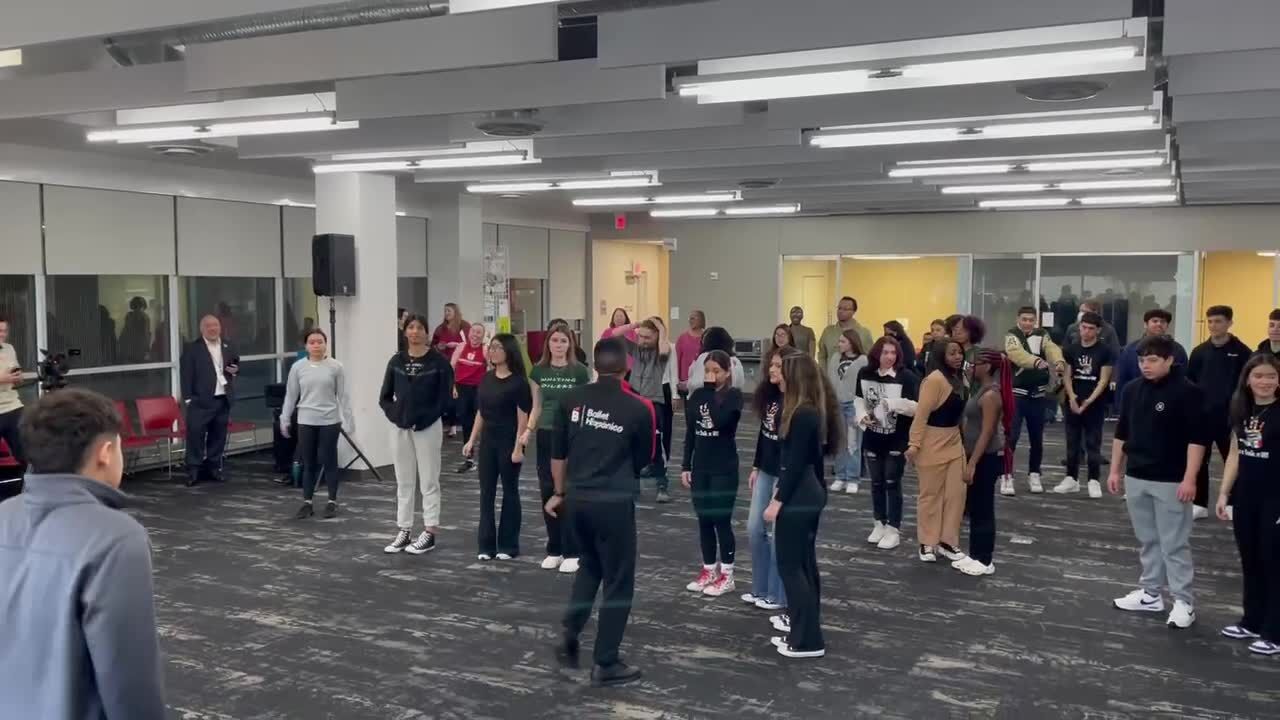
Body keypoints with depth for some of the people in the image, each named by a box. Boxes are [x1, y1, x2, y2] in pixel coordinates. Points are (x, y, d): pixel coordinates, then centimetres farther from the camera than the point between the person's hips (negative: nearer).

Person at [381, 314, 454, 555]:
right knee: (403, 482, 12)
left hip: (428, 428, -4)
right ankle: (403, 532, 21)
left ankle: (429, 533, 11)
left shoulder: (438, 361, -6)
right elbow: (384, 397, 9)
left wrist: (426, 418, -15)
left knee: (428, 481, 4)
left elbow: (445, 397, -8)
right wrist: (395, 414, -6)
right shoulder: (396, 361, 6)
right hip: (400, 428, 4)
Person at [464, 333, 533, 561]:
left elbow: (523, 417, -12)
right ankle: (486, 544, 13)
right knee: (486, 491, 6)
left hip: (509, 441, -6)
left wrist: (518, 447, -16)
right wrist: (472, 439, 10)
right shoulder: (487, 378, 8)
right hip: (488, 440, 6)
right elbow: (481, 411, 13)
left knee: (509, 491, 5)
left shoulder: (518, 381, -11)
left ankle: (508, 545, 15)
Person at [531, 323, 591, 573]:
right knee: (548, 493, 7)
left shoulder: (579, 371, -6)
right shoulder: (539, 371, 4)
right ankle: (554, 550, 18)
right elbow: (537, 406, 10)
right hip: (546, 436, 4)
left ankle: (572, 553, 8)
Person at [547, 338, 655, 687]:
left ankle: (569, 637, 22)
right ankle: (605, 664, 13)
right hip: (615, 502, -4)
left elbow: (558, 453, 6)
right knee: (618, 582, 8)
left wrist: (560, 492, 20)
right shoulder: (638, 408, -8)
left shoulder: (571, 399, 0)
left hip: (578, 497, 5)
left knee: (589, 567, 27)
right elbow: (643, 460, 4)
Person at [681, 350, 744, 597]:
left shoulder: (734, 395, -8)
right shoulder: (697, 395, 5)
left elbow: (719, 421, -26)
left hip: (724, 468, -5)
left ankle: (726, 575, 12)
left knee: (721, 520, -1)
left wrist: (711, 390, -18)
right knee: (704, 520, 11)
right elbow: (690, 433, 9)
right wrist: (686, 466, 7)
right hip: (700, 467, 5)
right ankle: (708, 570, 23)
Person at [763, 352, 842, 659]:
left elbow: (796, 463, -21)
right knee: (804, 562, 21)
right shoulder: (813, 410, 9)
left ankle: (808, 640, 0)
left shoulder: (802, 414, -20)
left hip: (798, 499, -10)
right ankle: (801, 619, 36)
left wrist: (778, 500, -18)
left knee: (791, 566, -4)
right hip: (810, 495, 10)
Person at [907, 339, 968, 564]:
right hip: (932, 443, -7)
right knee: (931, 494, 5)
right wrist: (914, 444, -23)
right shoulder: (935, 379, -20)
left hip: (954, 441, 7)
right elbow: (921, 414, -21)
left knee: (956, 493, 9)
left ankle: (948, 541, 22)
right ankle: (927, 543, 17)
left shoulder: (961, 378, 4)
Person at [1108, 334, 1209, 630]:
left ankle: (1184, 601, 8)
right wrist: (1115, 470, 14)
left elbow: (1197, 438, -13)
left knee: (1174, 543, -1)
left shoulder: (1188, 392, -11)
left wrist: (1189, 478, -17)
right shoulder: (1131, 390, 7)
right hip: (1135, 478, 6)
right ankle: (1150, 593, 25)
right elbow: (1121, 433, 15)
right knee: (1147, 540, 15)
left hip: (1171, 481, -6)